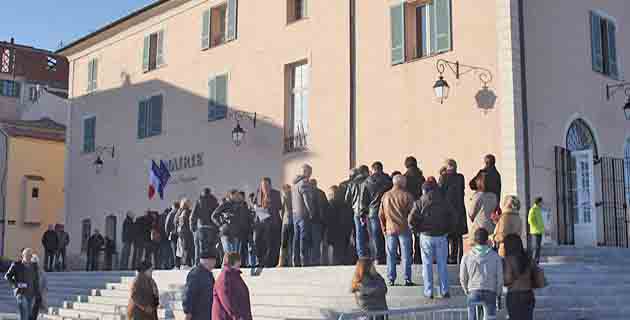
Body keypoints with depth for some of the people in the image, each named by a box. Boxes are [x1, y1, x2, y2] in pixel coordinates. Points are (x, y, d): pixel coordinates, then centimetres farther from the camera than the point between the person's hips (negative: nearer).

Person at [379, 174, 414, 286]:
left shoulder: (385, 196, 5)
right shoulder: (407, 195, -6)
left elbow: (381, 214, 8)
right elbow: (412, 213, -7)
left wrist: (384, 227, 17)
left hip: (390, 229, 3)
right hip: (404, 229, -3)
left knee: (391, 255, 8)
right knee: (406, 255, 3)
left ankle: (391, 279, 10)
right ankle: (407, 279, 5)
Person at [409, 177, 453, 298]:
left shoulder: (420, 202, -5)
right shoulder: (444, 202, 1)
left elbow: (412, 220, -10)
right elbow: (451, 219, 1)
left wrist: (419, 229, 5)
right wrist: (446, 231, 11)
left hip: (426, 236, -1)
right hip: (441, 236, 2)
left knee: (427, 264, 7)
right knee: (442, 264, 9)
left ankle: (428, 292, 8)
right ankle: (444, 291, 11)